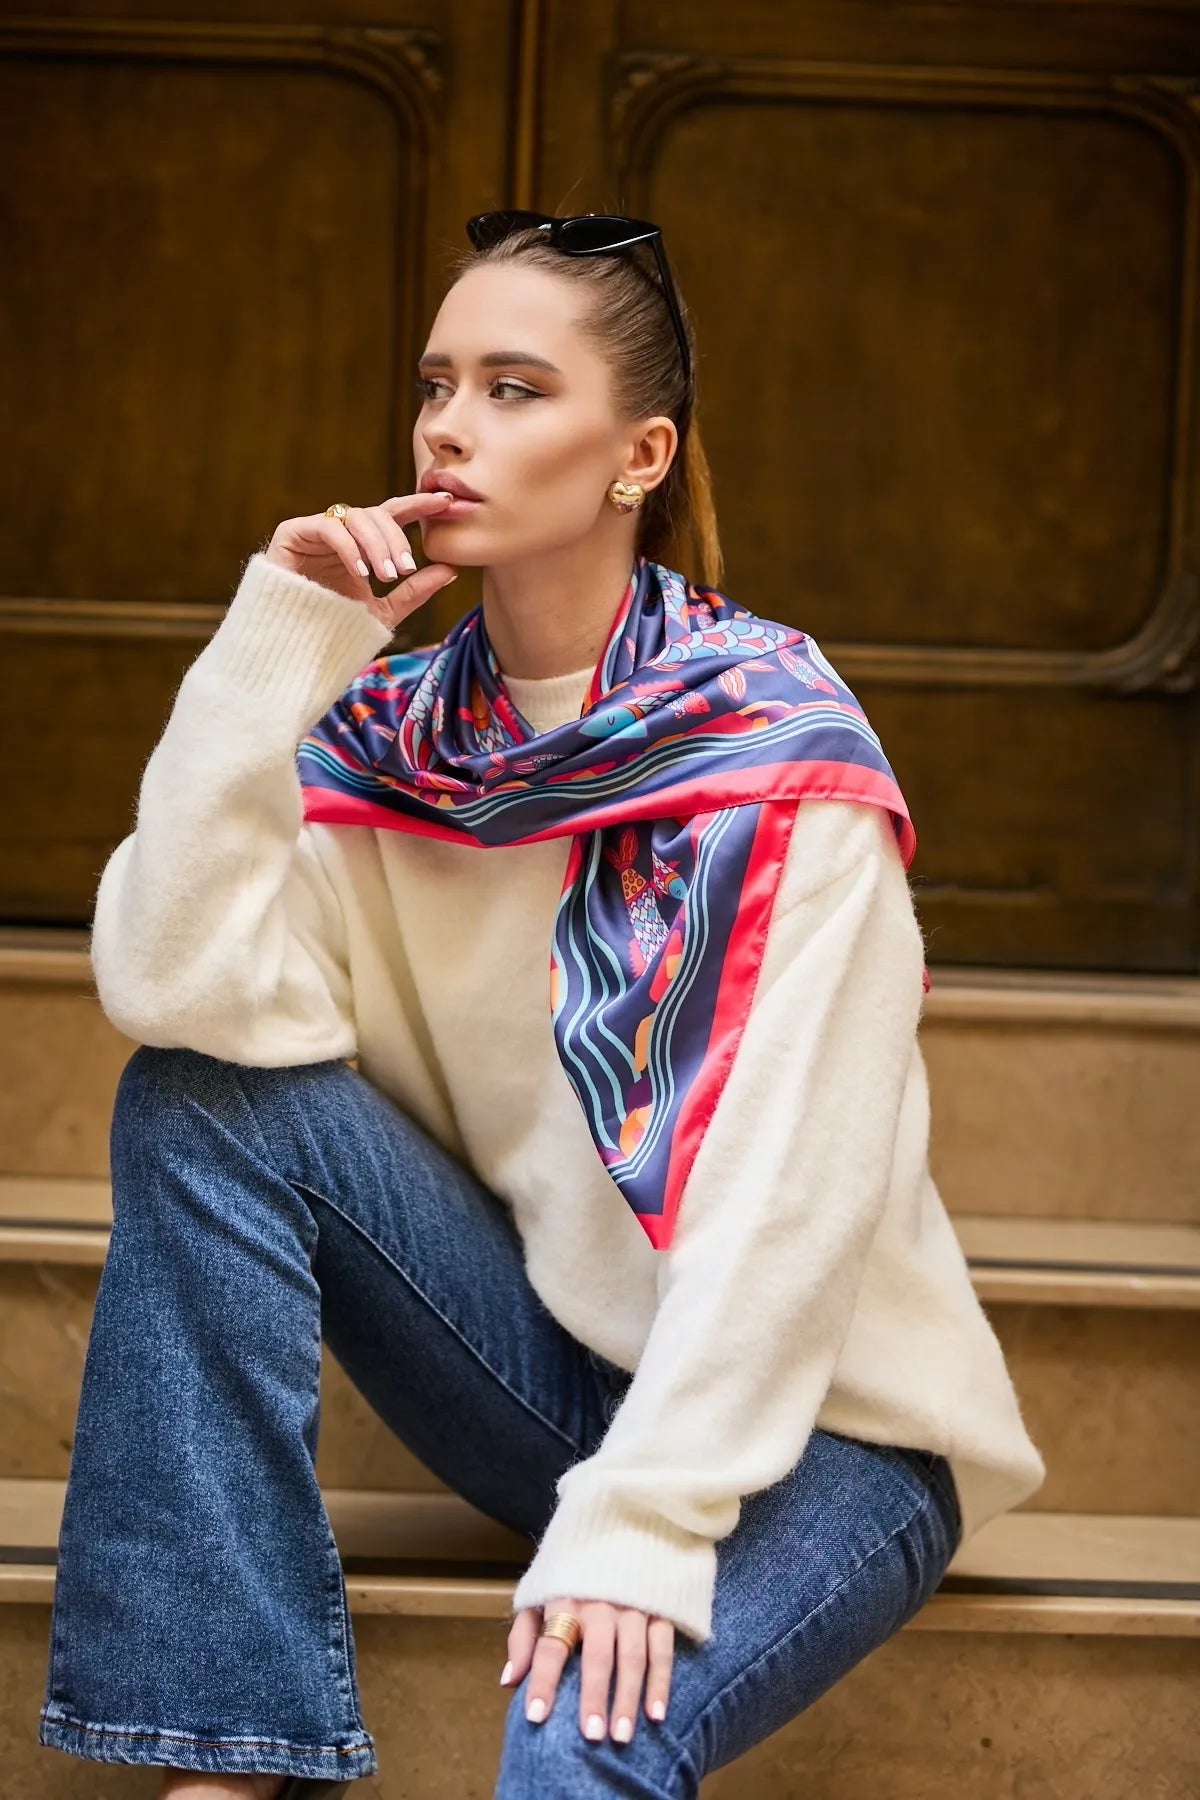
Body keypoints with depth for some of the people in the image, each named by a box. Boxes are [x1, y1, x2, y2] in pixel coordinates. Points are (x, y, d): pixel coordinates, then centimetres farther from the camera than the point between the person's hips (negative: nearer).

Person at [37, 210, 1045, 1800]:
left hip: (811, 1418, -6)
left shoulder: (777, 746, -15)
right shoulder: (393, 736, -1)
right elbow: (179, 990, -17)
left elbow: (786, 1184, -22)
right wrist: (281, 643, -16)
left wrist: (643, 1519, -29)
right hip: (556, 1356, 6)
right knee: (205, 1094, -15)